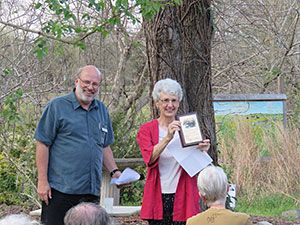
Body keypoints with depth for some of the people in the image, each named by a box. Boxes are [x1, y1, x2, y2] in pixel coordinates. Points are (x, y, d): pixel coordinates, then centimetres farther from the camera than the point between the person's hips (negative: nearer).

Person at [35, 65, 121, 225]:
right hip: (60, 189, -5)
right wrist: (42, 181, -10)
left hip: (92, 190, 5)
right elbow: (43, 144, -5)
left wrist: (114, 171, 9)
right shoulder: (57, 106, -2)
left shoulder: (102, 111, 15)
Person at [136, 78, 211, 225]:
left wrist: (202, 151, -14)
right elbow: (150, 159, -13)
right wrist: (167, 138, -26)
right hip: (158, 196, 0)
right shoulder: (147, 130, 5)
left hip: (183, 196, 1)